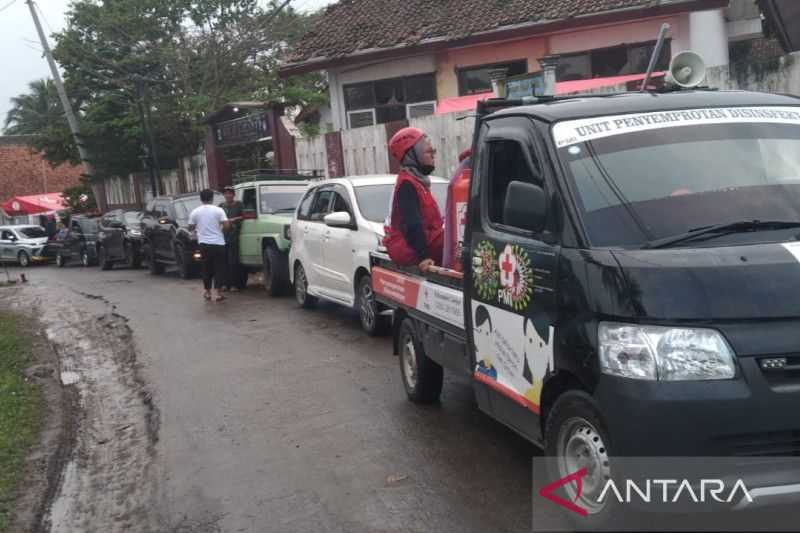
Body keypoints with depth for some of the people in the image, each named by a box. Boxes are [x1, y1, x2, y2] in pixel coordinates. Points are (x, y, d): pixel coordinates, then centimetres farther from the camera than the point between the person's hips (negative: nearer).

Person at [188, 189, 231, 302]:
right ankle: (219, 292, -3)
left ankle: (208, 292, 18)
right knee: (219, 268, 2)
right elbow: (226, 225, -12)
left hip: (204, 244, 2)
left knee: (207, 268, 13)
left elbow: (190, 228, 8)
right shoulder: (218, 210, -4)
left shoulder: (195, 212, 2)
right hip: (218, 243, -2)